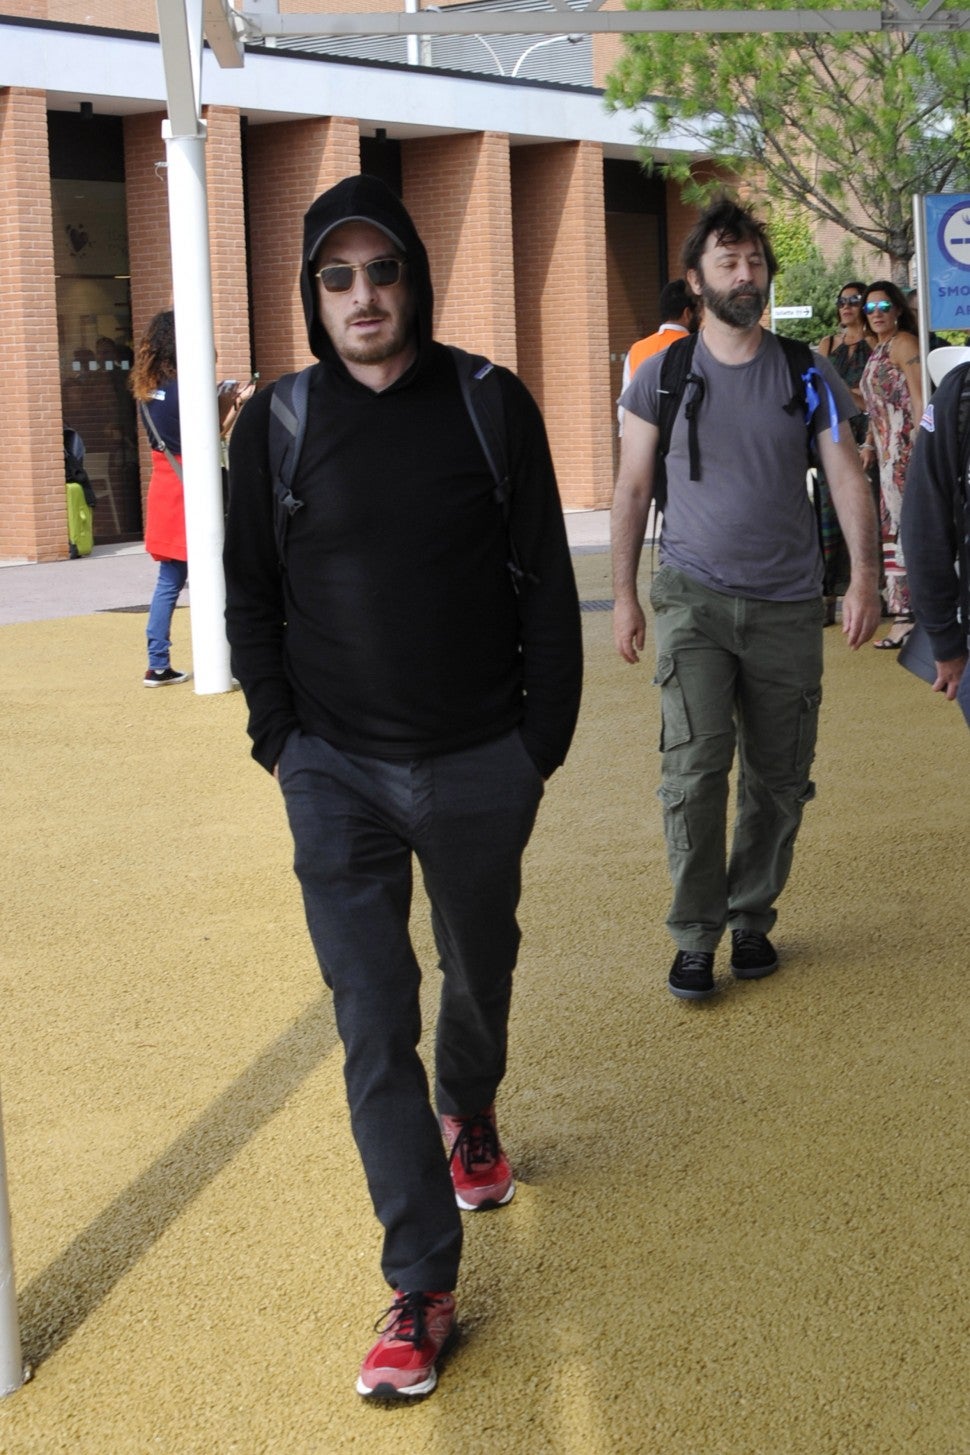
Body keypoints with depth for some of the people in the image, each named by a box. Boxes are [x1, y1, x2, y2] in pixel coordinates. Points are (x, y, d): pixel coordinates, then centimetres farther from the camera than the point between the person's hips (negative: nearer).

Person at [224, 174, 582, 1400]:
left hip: (481, 767, 1)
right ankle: (422, 1287, 4)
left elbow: (545, 579, 0)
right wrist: (283, 739, 0)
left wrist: (544, 735, -3)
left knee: (480, 973, 20)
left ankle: (469, 1117, 53)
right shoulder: (276, 425, -1)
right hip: (339, 776, 0)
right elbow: (249, 599, 6)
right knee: (373, 1025, -4)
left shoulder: (491, 404, -3)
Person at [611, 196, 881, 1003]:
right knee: (695, 768, -12)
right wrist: (624, 594, 3)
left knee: (779, 780, 6)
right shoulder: (662, 377, 3)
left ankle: (751, 919, 24)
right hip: (693, 597, -1)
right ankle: (695, 937, -1)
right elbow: (633, 488, 8)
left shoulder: (808, 377, 3)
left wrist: (865, 578, -14)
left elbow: (848, 479, 0)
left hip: (786, 605, 2)